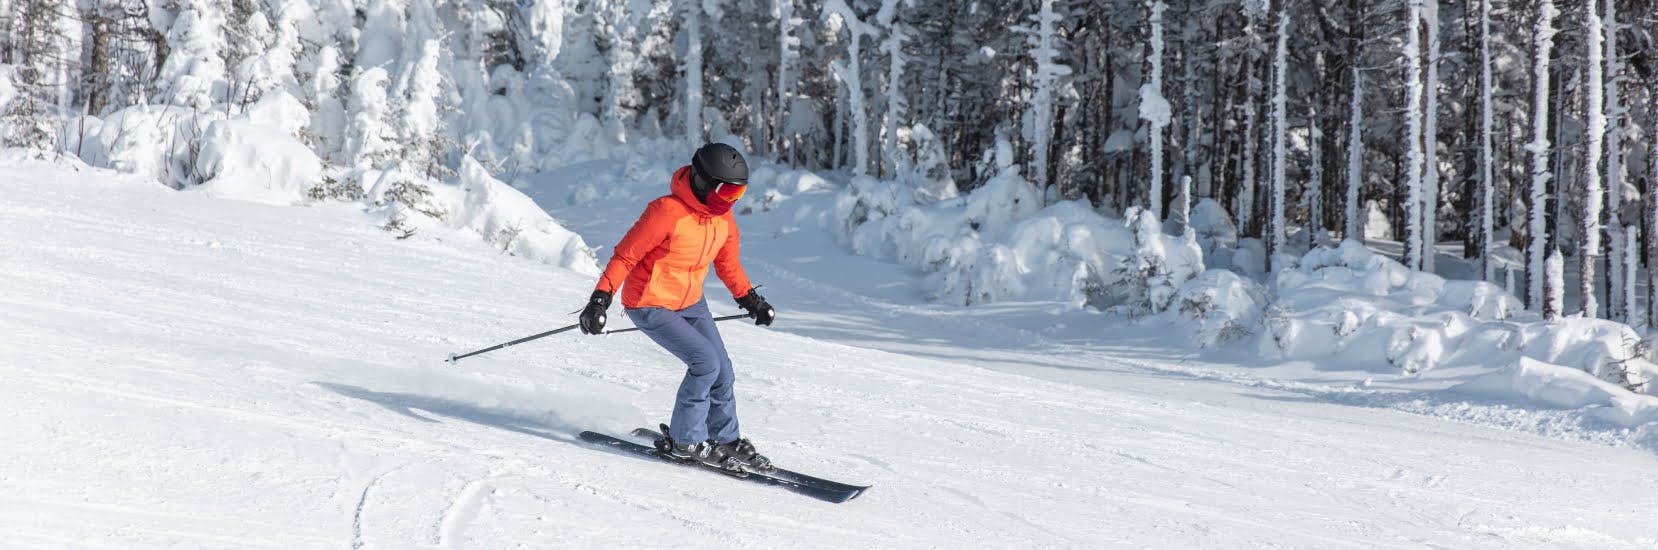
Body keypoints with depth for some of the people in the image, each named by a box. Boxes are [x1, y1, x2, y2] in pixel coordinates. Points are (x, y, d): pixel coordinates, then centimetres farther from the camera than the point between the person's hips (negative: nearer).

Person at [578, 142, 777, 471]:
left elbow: (727, 262, 16)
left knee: (722, 370, 2)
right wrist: (600, 299, -24)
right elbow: (625, 256, -20)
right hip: (649, 306, -7)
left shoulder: (724, 218, -2)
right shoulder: (667, 212, -25)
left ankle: (725, 439, 22)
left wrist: (750, 299, 16)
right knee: (705, 361, -18)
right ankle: (684, 441, -4)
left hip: (690, 302, 7)